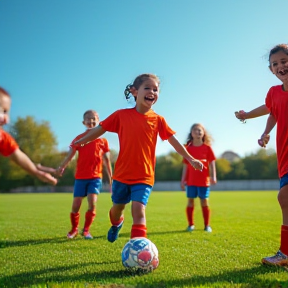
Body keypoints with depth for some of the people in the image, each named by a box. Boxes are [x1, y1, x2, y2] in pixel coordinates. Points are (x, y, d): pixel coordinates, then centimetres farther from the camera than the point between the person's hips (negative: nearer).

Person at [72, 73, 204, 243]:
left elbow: (174, 141, 3)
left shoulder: (158, 120, -2)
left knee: (139, 208, -16)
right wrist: (79, 142, 5)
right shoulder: (121, 115, -3)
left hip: (144, 177, -1)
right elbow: (100, 129, 5)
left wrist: (190, 159, 3)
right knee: (118, 207, 18)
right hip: (122, 174, 1)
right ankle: (116, 223, 54)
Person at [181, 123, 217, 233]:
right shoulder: (188, 148, 5)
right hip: (191, 180, 1)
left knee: (204, 202, 5)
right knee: (190, 201, 4)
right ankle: (191, 224, 15)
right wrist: (183, 179, 4)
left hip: (204, 179, -1)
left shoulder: (207, 147, 3)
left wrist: (213, 176, -8)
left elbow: (212, 163, 2)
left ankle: (207, 225, 15)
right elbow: (185, 165, 6)